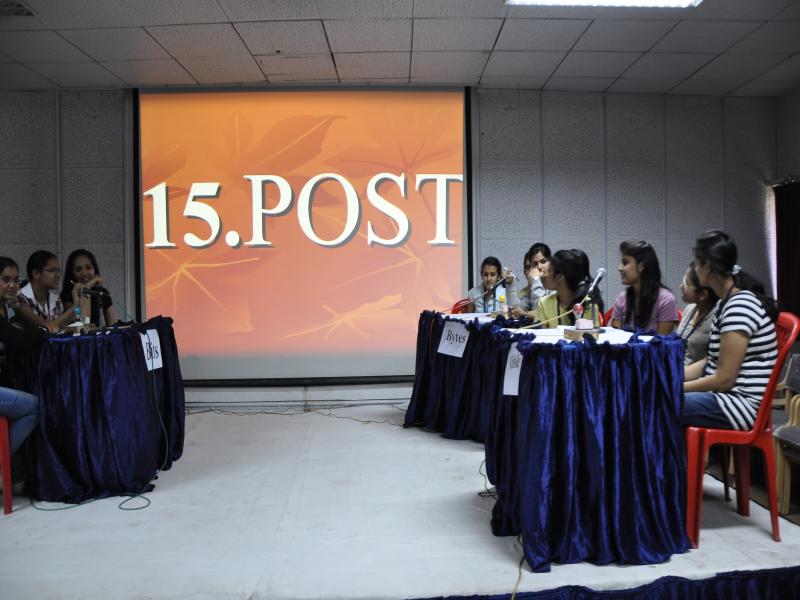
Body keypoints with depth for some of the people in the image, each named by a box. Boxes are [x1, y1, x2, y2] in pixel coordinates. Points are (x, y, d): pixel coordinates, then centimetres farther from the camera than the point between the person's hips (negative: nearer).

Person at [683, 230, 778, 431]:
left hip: (741, 404, -10)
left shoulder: (740, 306, -20)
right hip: (726, 396, 10)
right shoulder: (727, 302, 11)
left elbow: (724, 380, -21)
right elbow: (712, 362, 13)